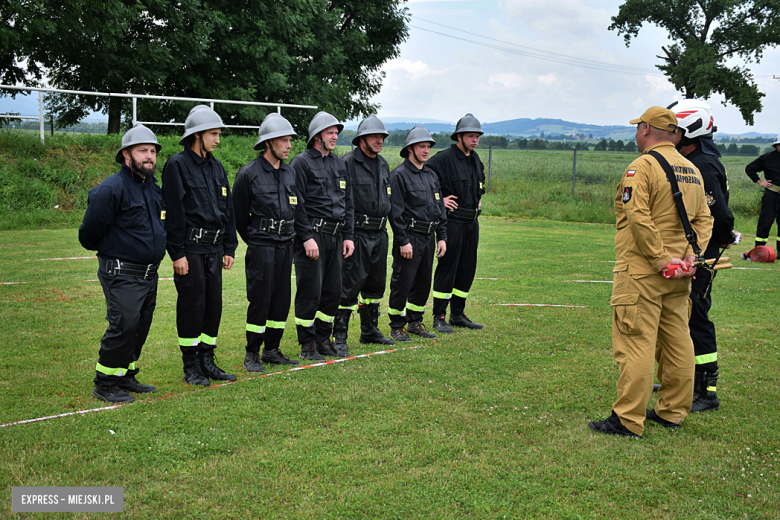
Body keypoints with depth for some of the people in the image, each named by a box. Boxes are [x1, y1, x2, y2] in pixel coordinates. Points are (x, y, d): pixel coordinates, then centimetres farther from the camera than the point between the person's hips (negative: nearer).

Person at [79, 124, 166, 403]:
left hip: (150, 273, 8)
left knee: (141, 327, 13)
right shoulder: (111, 189, -15)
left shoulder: (154, 188, 12)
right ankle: (105, 384, 2)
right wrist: (111, 249, 3)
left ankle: (126, 377, 26)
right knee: (123, 326, -11)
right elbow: (89, 233, -11)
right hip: (122, 275, -8)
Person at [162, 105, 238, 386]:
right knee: (192, 306, -1)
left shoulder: (216, 167, 14)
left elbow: (228, 209, 17)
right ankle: (191, 367, 10)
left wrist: (229, 248, 14)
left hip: (214, 249, 7)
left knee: (214, 305, 9)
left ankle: (207, 361, 21)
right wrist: (177, 253, -15)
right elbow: (173, 212, -12)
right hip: (190, 249, -7)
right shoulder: (177, 165, -8)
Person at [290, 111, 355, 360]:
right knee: (310, 291, -4)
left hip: (335, 236, 7)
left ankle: (323, 339, 22)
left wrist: (348, 236, 11)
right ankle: (307, 344, 7)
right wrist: (307, 237, -16)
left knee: (333, 290, 9)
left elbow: (348, 202, 18)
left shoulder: (340, 164, 16)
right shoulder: (301, 162, -5)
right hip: (312, 235, -7)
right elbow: (296, 204, -11)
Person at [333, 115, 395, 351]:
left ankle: (370, 331, 27)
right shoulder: (348, 163, -10)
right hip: (357, 232, -8)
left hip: (380, 234, 8)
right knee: (350, 285, -7)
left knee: (376, 283, 14)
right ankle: (339, 336, 1)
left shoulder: (383, 164, 15)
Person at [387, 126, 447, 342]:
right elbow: (395, 211, -13)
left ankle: (415, 322, 26)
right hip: (409, 237, -7)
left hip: (428, 238, 7)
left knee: (423, 283, 13)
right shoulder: (399, 175, -8)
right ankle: (396, 327, 9)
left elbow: (440, 208, 18)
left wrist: (442, 237, 11)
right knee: (402, 284, -3)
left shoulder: (432, 175, 15)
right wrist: (403, 241, -17)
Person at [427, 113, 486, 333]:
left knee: (467, 269, 11)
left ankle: (458, 314, 22)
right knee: (447, 268, -4)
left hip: (472, 222, 8)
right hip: (452, 221, -8)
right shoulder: (444, 158, -12)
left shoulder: (476, 159, 14)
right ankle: (439, 317, 4)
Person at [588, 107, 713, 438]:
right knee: (677, 342, 14)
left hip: (642, 271, -8)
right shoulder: (692, 170, 13)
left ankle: (628, 420, -3)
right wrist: (691, 256, 0)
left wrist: (660, 259, -18)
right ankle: (673, 411, 25)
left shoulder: (642, 166, -11)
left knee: (636, 344, -5)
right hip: (678, 275, 8)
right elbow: (704, 220, 10)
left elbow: (639, 218, -22)